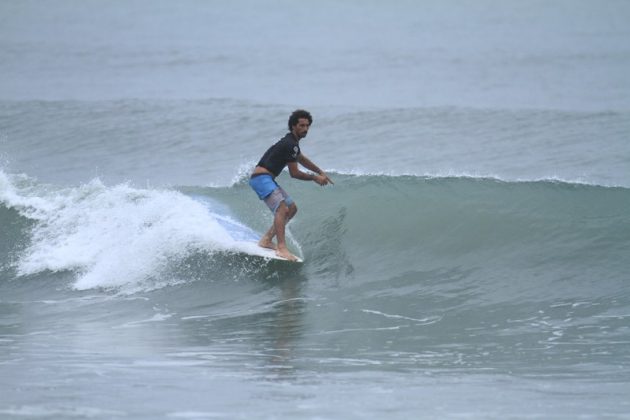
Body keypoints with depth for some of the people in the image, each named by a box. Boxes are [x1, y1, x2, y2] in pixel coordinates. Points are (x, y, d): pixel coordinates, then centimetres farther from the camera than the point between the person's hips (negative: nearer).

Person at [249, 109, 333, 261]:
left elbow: (302, 159, 36)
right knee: (282, 209, -26)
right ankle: (282, 248, -38)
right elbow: (294, 173, -13)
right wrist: (315, 178, -1)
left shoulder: (291, 142, 17)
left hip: (267, 179, 11)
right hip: (261, 178, -11)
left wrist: (321, 172, 35)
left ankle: (266, 240, 15)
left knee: (292, 208, 16)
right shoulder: (290, 145, -16)